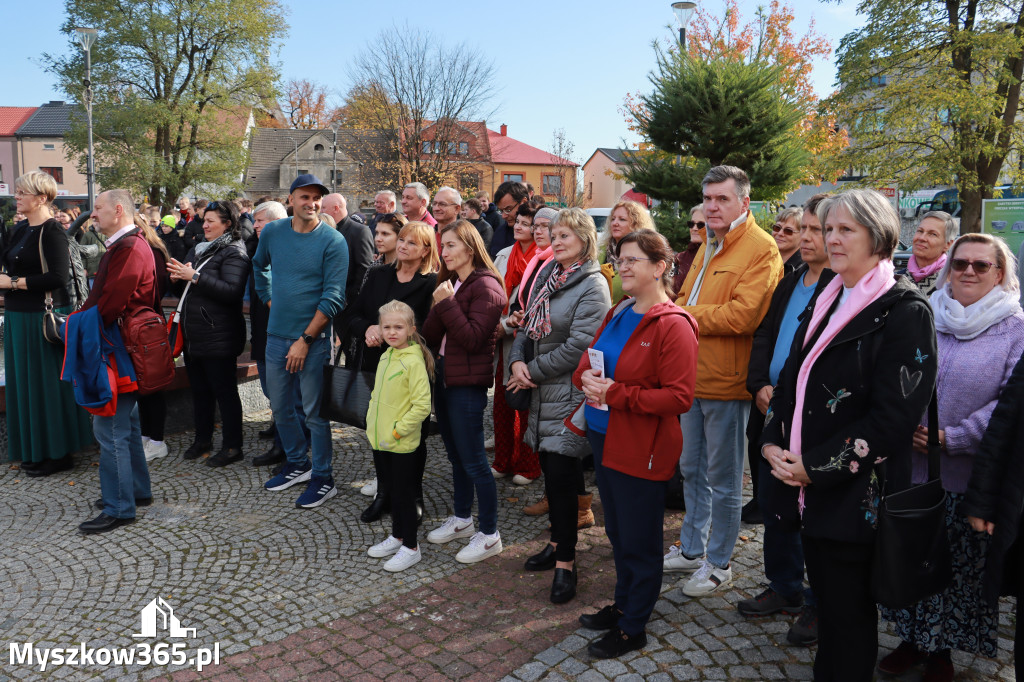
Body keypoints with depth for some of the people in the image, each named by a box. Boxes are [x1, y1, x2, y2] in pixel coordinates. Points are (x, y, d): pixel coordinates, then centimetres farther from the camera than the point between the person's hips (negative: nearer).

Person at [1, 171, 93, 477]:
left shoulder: (52, 231, -13)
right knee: (25, 382, 13)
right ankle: (34, 448, 25)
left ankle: (58, 453, 12)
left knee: (48, 382, 0)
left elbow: (59, 276, -21)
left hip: (44, 317, -8)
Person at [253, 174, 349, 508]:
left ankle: (322, 478, 14)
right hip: (276, 335, 5)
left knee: (314, 411, 0)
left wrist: (305, 339, -16)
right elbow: (259, 265, 26)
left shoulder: (333, 241, -10)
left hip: (312, 339, -5)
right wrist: (270, 300, 14)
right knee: (280, 406, 15)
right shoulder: (272, 232, 5)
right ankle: (297, 464, 34)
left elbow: (333, 297, -14)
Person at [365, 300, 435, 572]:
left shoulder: (414, 361, -19)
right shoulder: (386, 356, 7)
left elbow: (422, 405, -22)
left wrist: (397, 430, -19)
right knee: (390, 491, 20)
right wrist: (373, 423, 11)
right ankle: (397, 537, 36)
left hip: (402, 445, -8)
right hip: (380, 440, 8)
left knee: (403, 494, 3)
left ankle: (411, 548, 17)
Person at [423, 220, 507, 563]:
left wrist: (447, 303, -21)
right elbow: (430, 335, 6)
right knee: (456, 456, 18)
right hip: (443, 377, 9)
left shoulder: (486, 286, -13)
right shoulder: (450, 283, 13)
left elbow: (472, 338, -21)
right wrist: (438, 306, -12)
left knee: (473, 461, -2)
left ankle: (489, 535, 10)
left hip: (467, 383, -8)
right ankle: (462, 519, 33)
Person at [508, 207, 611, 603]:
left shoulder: (593, 287, -11)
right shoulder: (547, 276, 13)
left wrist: (533, 372, -11)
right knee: (551, 470, 14)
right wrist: (517, 360, -4)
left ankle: (565, 563, 6)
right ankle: (559, 543, 31)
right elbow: (528, 325, 15)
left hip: (570, 392, -7)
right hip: (543, 391, 7)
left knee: (561, 474, -5)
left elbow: (577, 347, -18)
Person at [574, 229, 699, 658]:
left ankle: (633, 629, 24)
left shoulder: (673, 325, -16)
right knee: (617, 532, 21)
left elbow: (679, 397, -21)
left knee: (639, 541, 7)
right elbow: (587, 361, 15)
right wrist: (587, 378, -9)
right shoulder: (617, 315, 10)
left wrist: (616, 393, -25)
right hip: (604, 439, 8)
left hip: (641, 450, -8)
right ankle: (622, 605, 40)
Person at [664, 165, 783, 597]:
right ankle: (690, 549, 35)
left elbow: (743, 315, -25)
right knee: (691, 469, 19)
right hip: (693, 376, 9)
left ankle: (719, 563, 21)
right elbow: (685, 299, 20)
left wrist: (688, 315, -15)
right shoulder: (708, 248, 15)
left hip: (725, 382, -9)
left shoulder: (761, 250, -14)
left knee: (723, 479, 5)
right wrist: (679, 310, -3)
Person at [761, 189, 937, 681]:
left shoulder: (906, 311, -12)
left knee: (847, 610, 8)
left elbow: (893, 416, -18)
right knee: (825, 596, 19)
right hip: (809, 487, 7)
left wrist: (816, 467, -17)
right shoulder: (826, 300, 11)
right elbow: (792, 377, 14)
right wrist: (773, 442, -1)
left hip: (855, 495, -7)